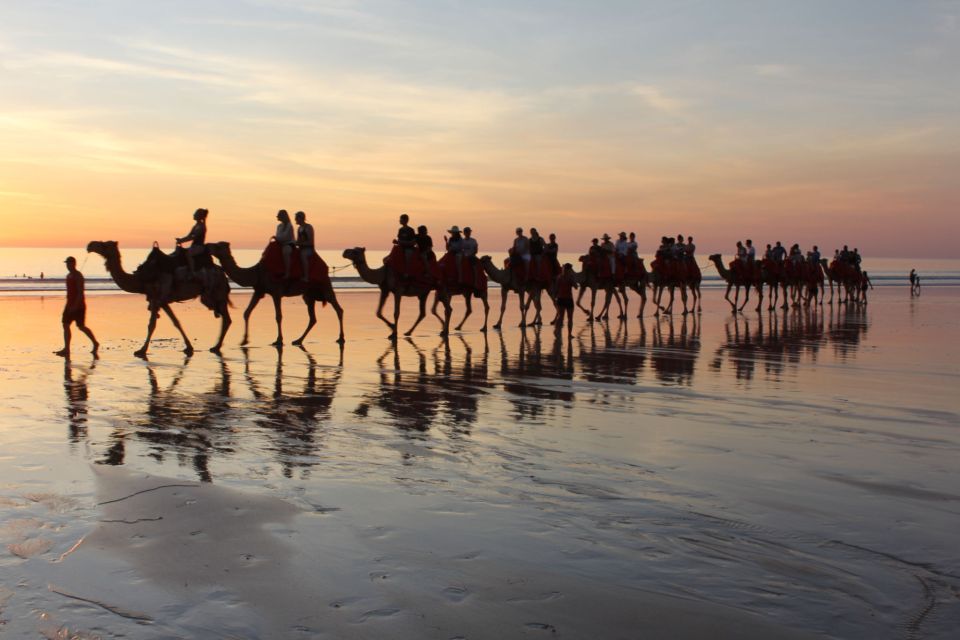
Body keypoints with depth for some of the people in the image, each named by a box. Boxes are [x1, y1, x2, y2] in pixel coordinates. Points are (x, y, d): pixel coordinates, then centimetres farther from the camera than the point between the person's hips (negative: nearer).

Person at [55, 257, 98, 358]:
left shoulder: (78, 276, -13)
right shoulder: (69, 275, 15)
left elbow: (80, 292, -20)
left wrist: (75, 306, -25)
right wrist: (68, 305, 20)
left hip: (78, 305, -9)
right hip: (70, 305, 9)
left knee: (81, 327, -3)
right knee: (65, 325, 2)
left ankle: (95, 343, 12)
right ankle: (66, 349, 3)